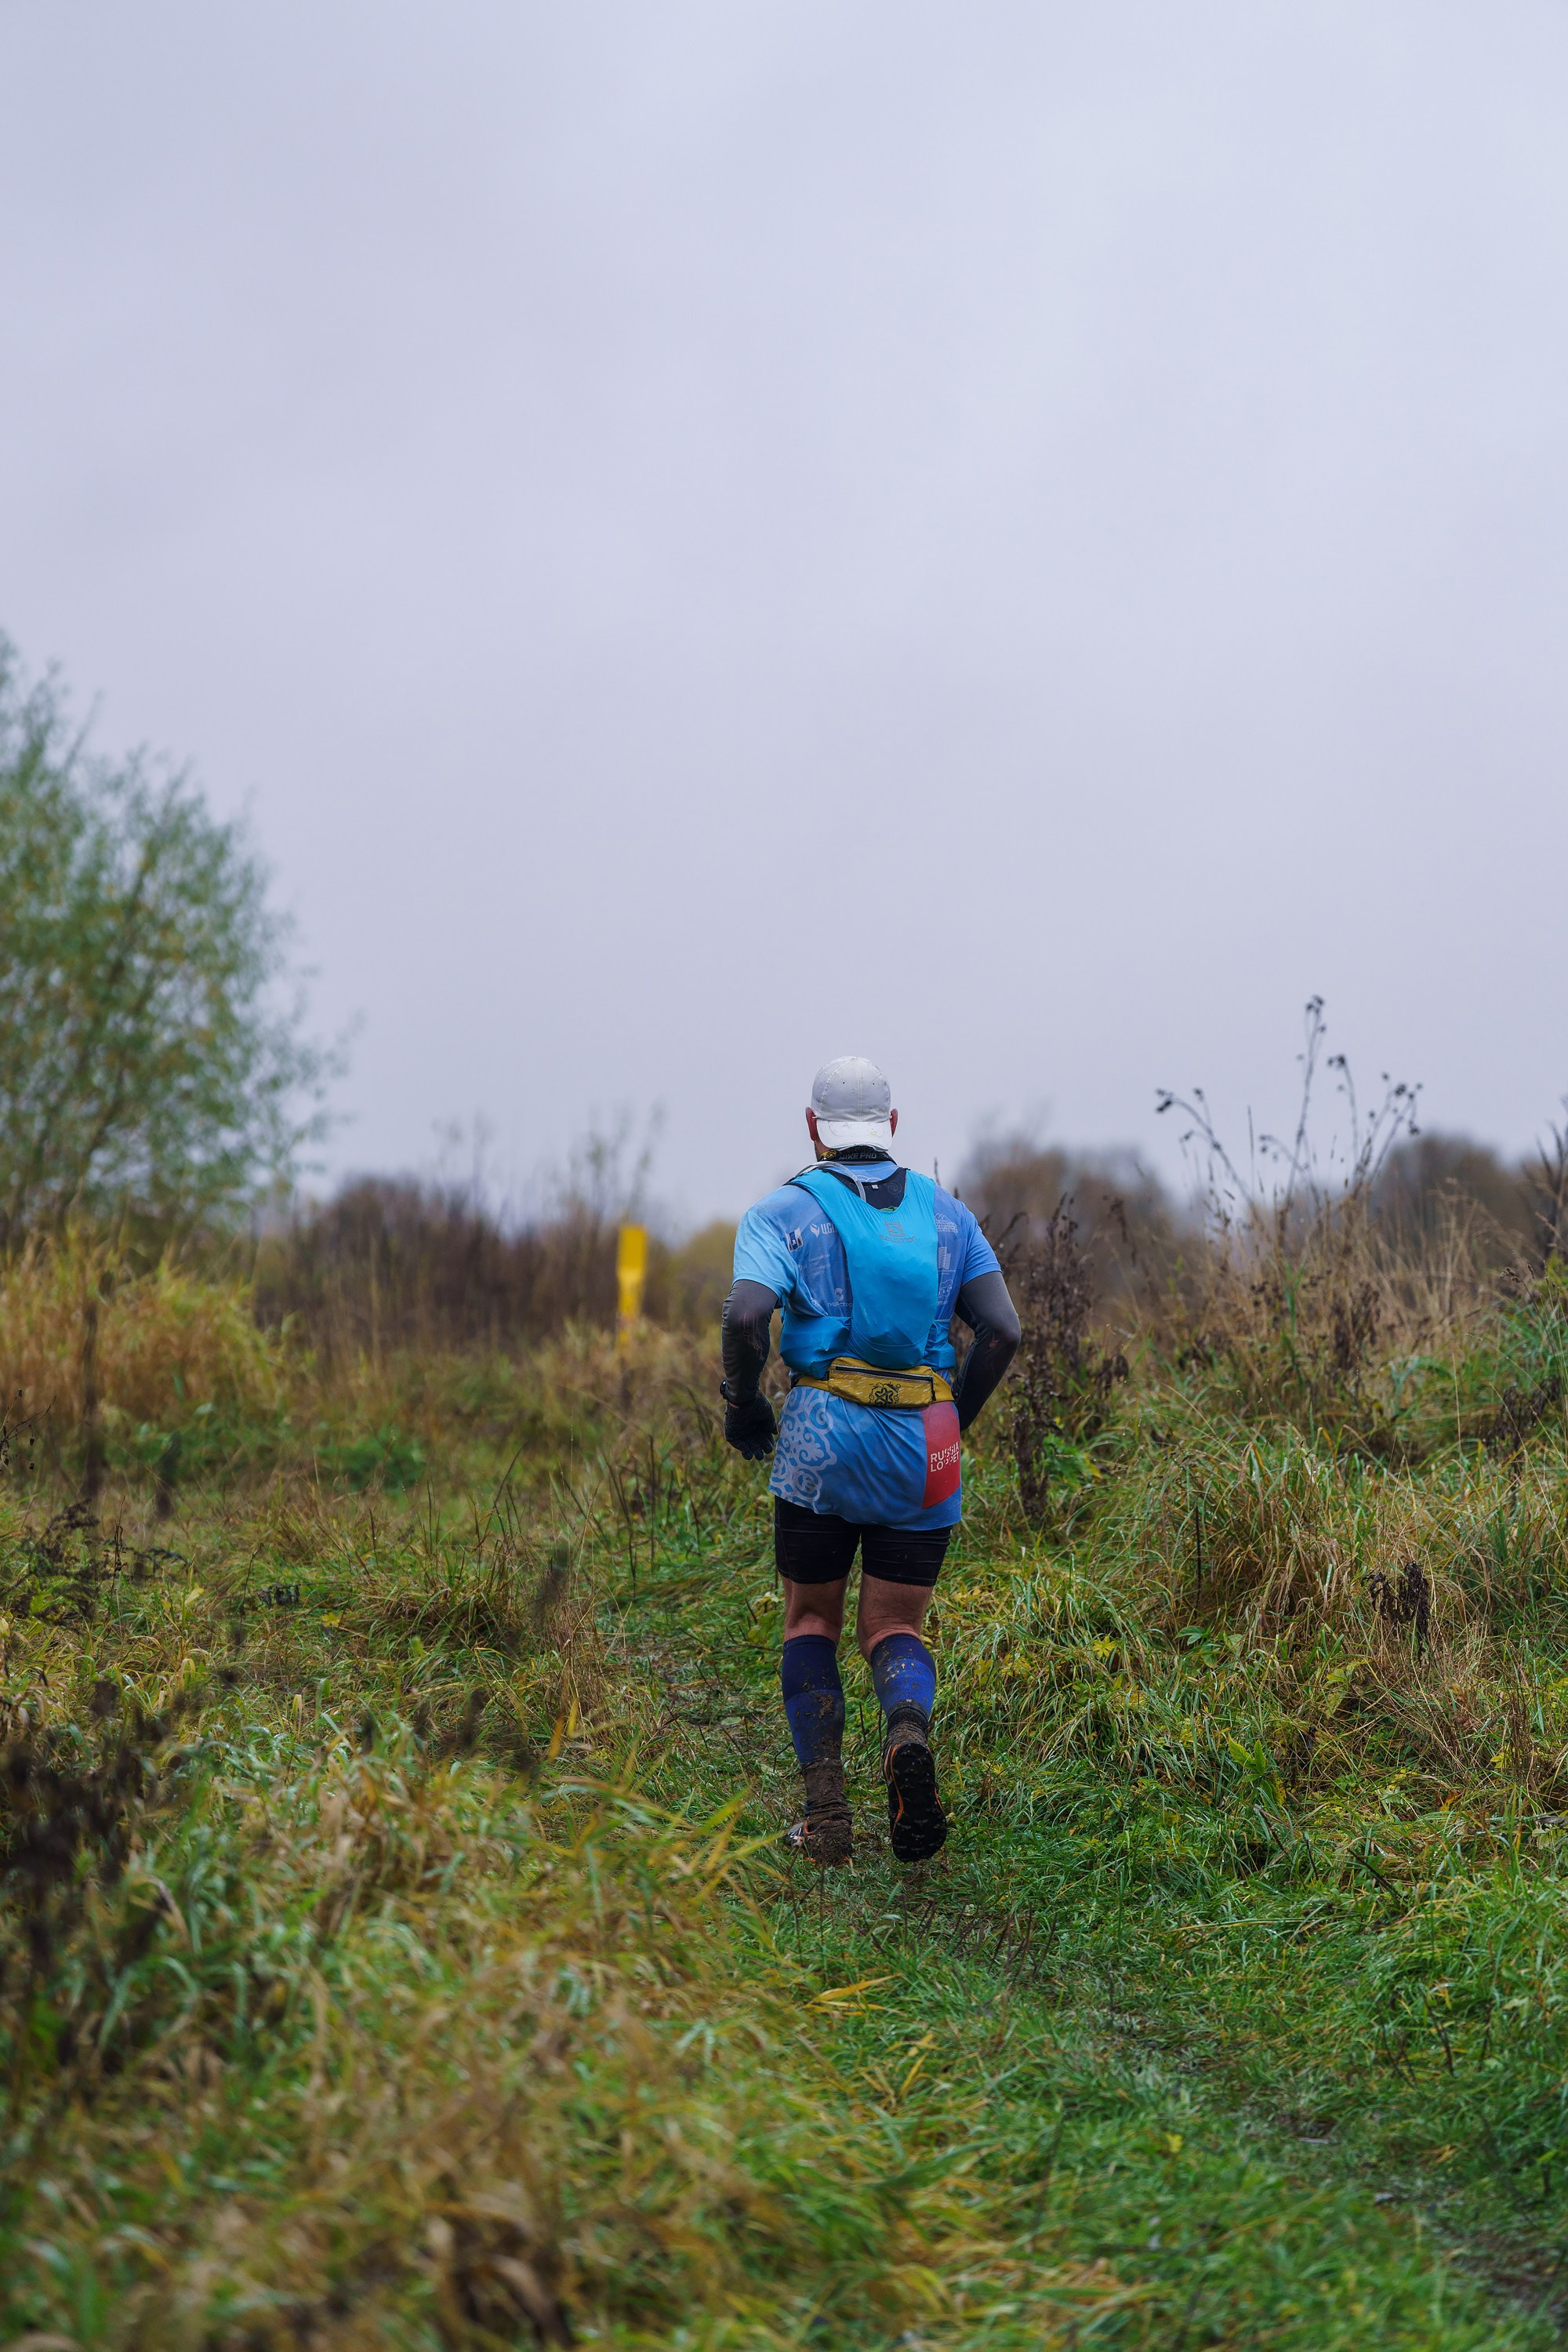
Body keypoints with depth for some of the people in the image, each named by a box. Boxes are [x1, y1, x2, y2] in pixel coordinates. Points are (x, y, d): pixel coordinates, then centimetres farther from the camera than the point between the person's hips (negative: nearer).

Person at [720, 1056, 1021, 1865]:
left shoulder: (786, 1211, 2)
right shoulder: (944, 1212, 12)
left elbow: (746, 1317, -14)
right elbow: (1002, 1330, 4)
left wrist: (743, 1405, 3)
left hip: (822, 1437, -2)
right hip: (925, 1451, 2)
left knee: (811, 1623, 14)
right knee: (893, 1628, 11)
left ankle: (825, 1808, 1)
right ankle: (908, 1730, -23)